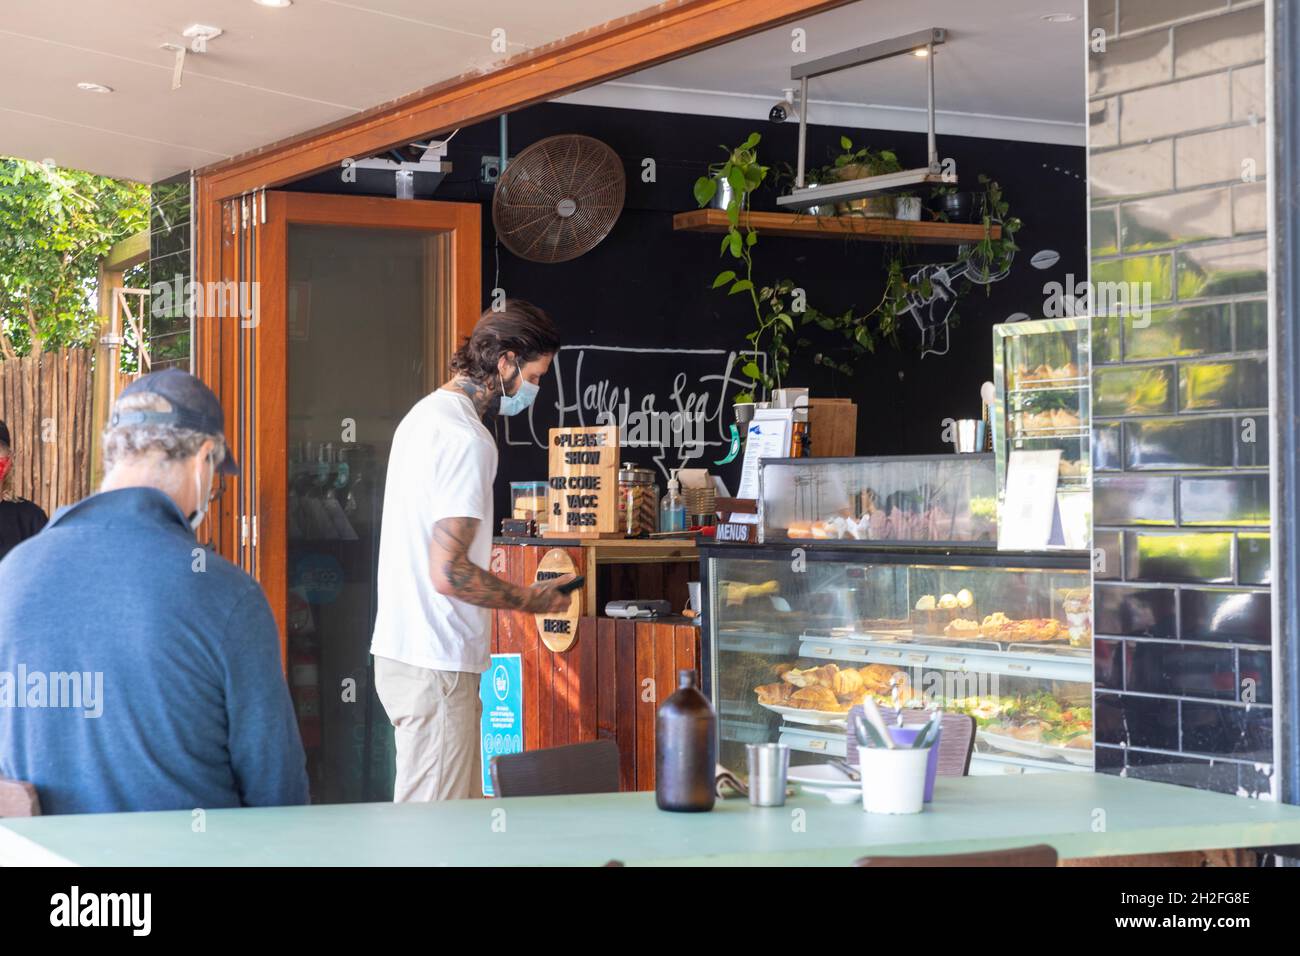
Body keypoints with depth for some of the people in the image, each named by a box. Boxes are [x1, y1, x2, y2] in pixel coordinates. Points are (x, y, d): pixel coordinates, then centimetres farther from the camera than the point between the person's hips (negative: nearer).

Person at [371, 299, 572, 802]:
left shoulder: (425, 414, 16)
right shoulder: (467, 440, -17)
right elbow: (449, 572, -21)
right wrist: (531, 600, -7)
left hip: (403, 648, 10)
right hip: (436, 666, -10)